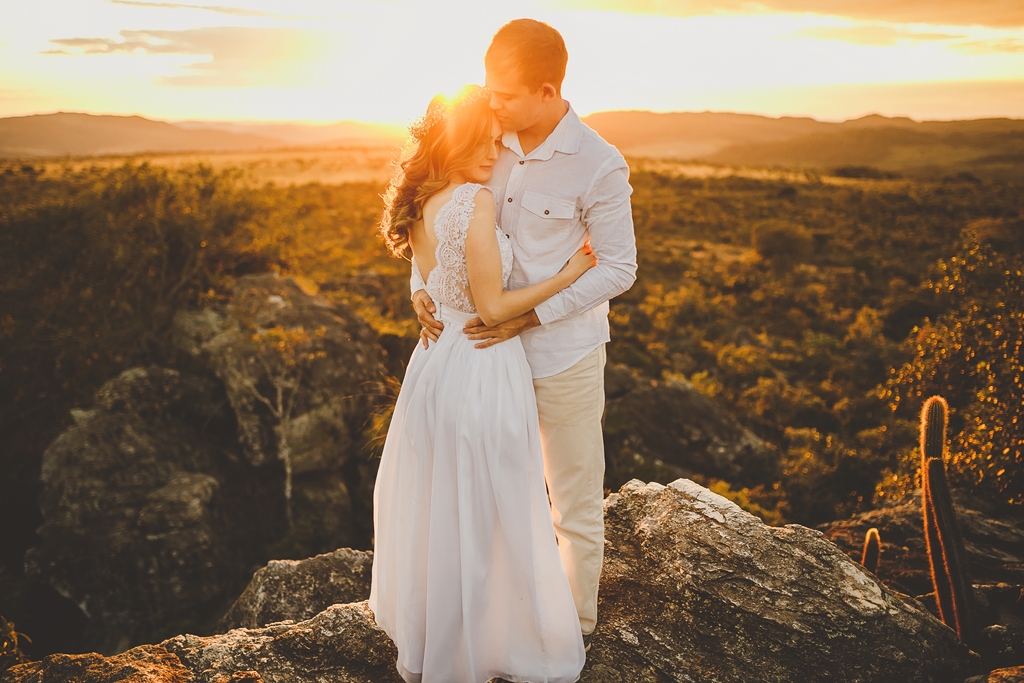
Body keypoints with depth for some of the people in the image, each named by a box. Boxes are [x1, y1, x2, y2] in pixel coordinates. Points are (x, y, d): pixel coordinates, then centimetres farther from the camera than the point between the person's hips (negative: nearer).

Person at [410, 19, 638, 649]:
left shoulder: (599, 166, -17)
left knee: (576, 502, 13)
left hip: (564, 356, -5)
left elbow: (619, 269, -12)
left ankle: (577, 620, 36)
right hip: (494, 350, 5)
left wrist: (532, 315, -21)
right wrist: (422, 287, -8)